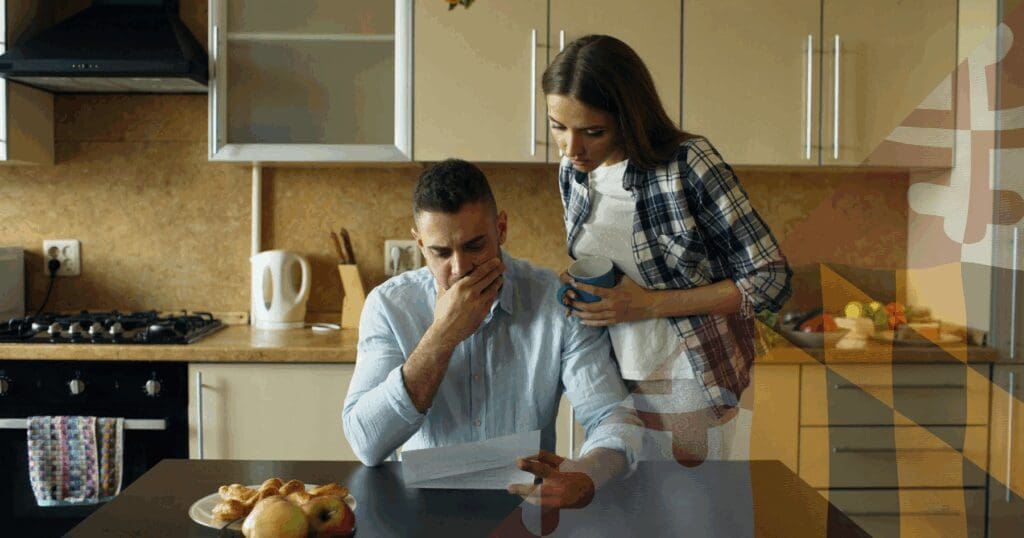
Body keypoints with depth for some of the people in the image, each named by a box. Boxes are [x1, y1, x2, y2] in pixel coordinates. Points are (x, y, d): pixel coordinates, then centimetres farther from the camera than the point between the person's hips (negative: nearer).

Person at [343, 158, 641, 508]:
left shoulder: (557, 302, -7)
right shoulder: (389, 305, -6)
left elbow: (614, 418, -11)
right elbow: (367, 444, -14)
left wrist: (584, 477, -33)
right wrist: (442, 335, -20)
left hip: (529, 502, 1)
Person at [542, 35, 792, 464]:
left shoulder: (689, 164, -19)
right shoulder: (572, 172, -2)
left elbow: (771, 280, -17)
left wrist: (650, 304, -21)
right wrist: (577, 288, -7)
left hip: (689, 390, -5)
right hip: (613, 382, 5)